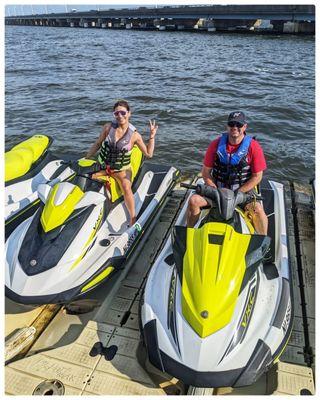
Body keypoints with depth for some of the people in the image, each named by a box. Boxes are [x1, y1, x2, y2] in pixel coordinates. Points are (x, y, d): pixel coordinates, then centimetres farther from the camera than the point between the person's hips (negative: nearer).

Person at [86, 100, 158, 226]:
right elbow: (97, 144, 9)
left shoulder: (134, 135, -8)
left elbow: (148, 154, -7)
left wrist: (152, 136, -15)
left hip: (121, 169, -3)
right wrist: (86, 159, 9)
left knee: (126, 188, -28)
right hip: (102, 164, 3)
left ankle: (133, 220, -19)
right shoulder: (108, 127, -4)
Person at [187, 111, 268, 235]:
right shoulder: (216, 144, -2)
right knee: (194, 200, -19)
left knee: (257, 209, -28)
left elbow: (257, 177, -6)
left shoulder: (253, 147, -7)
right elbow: (206, 172, 2)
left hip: (244, 191, -2)